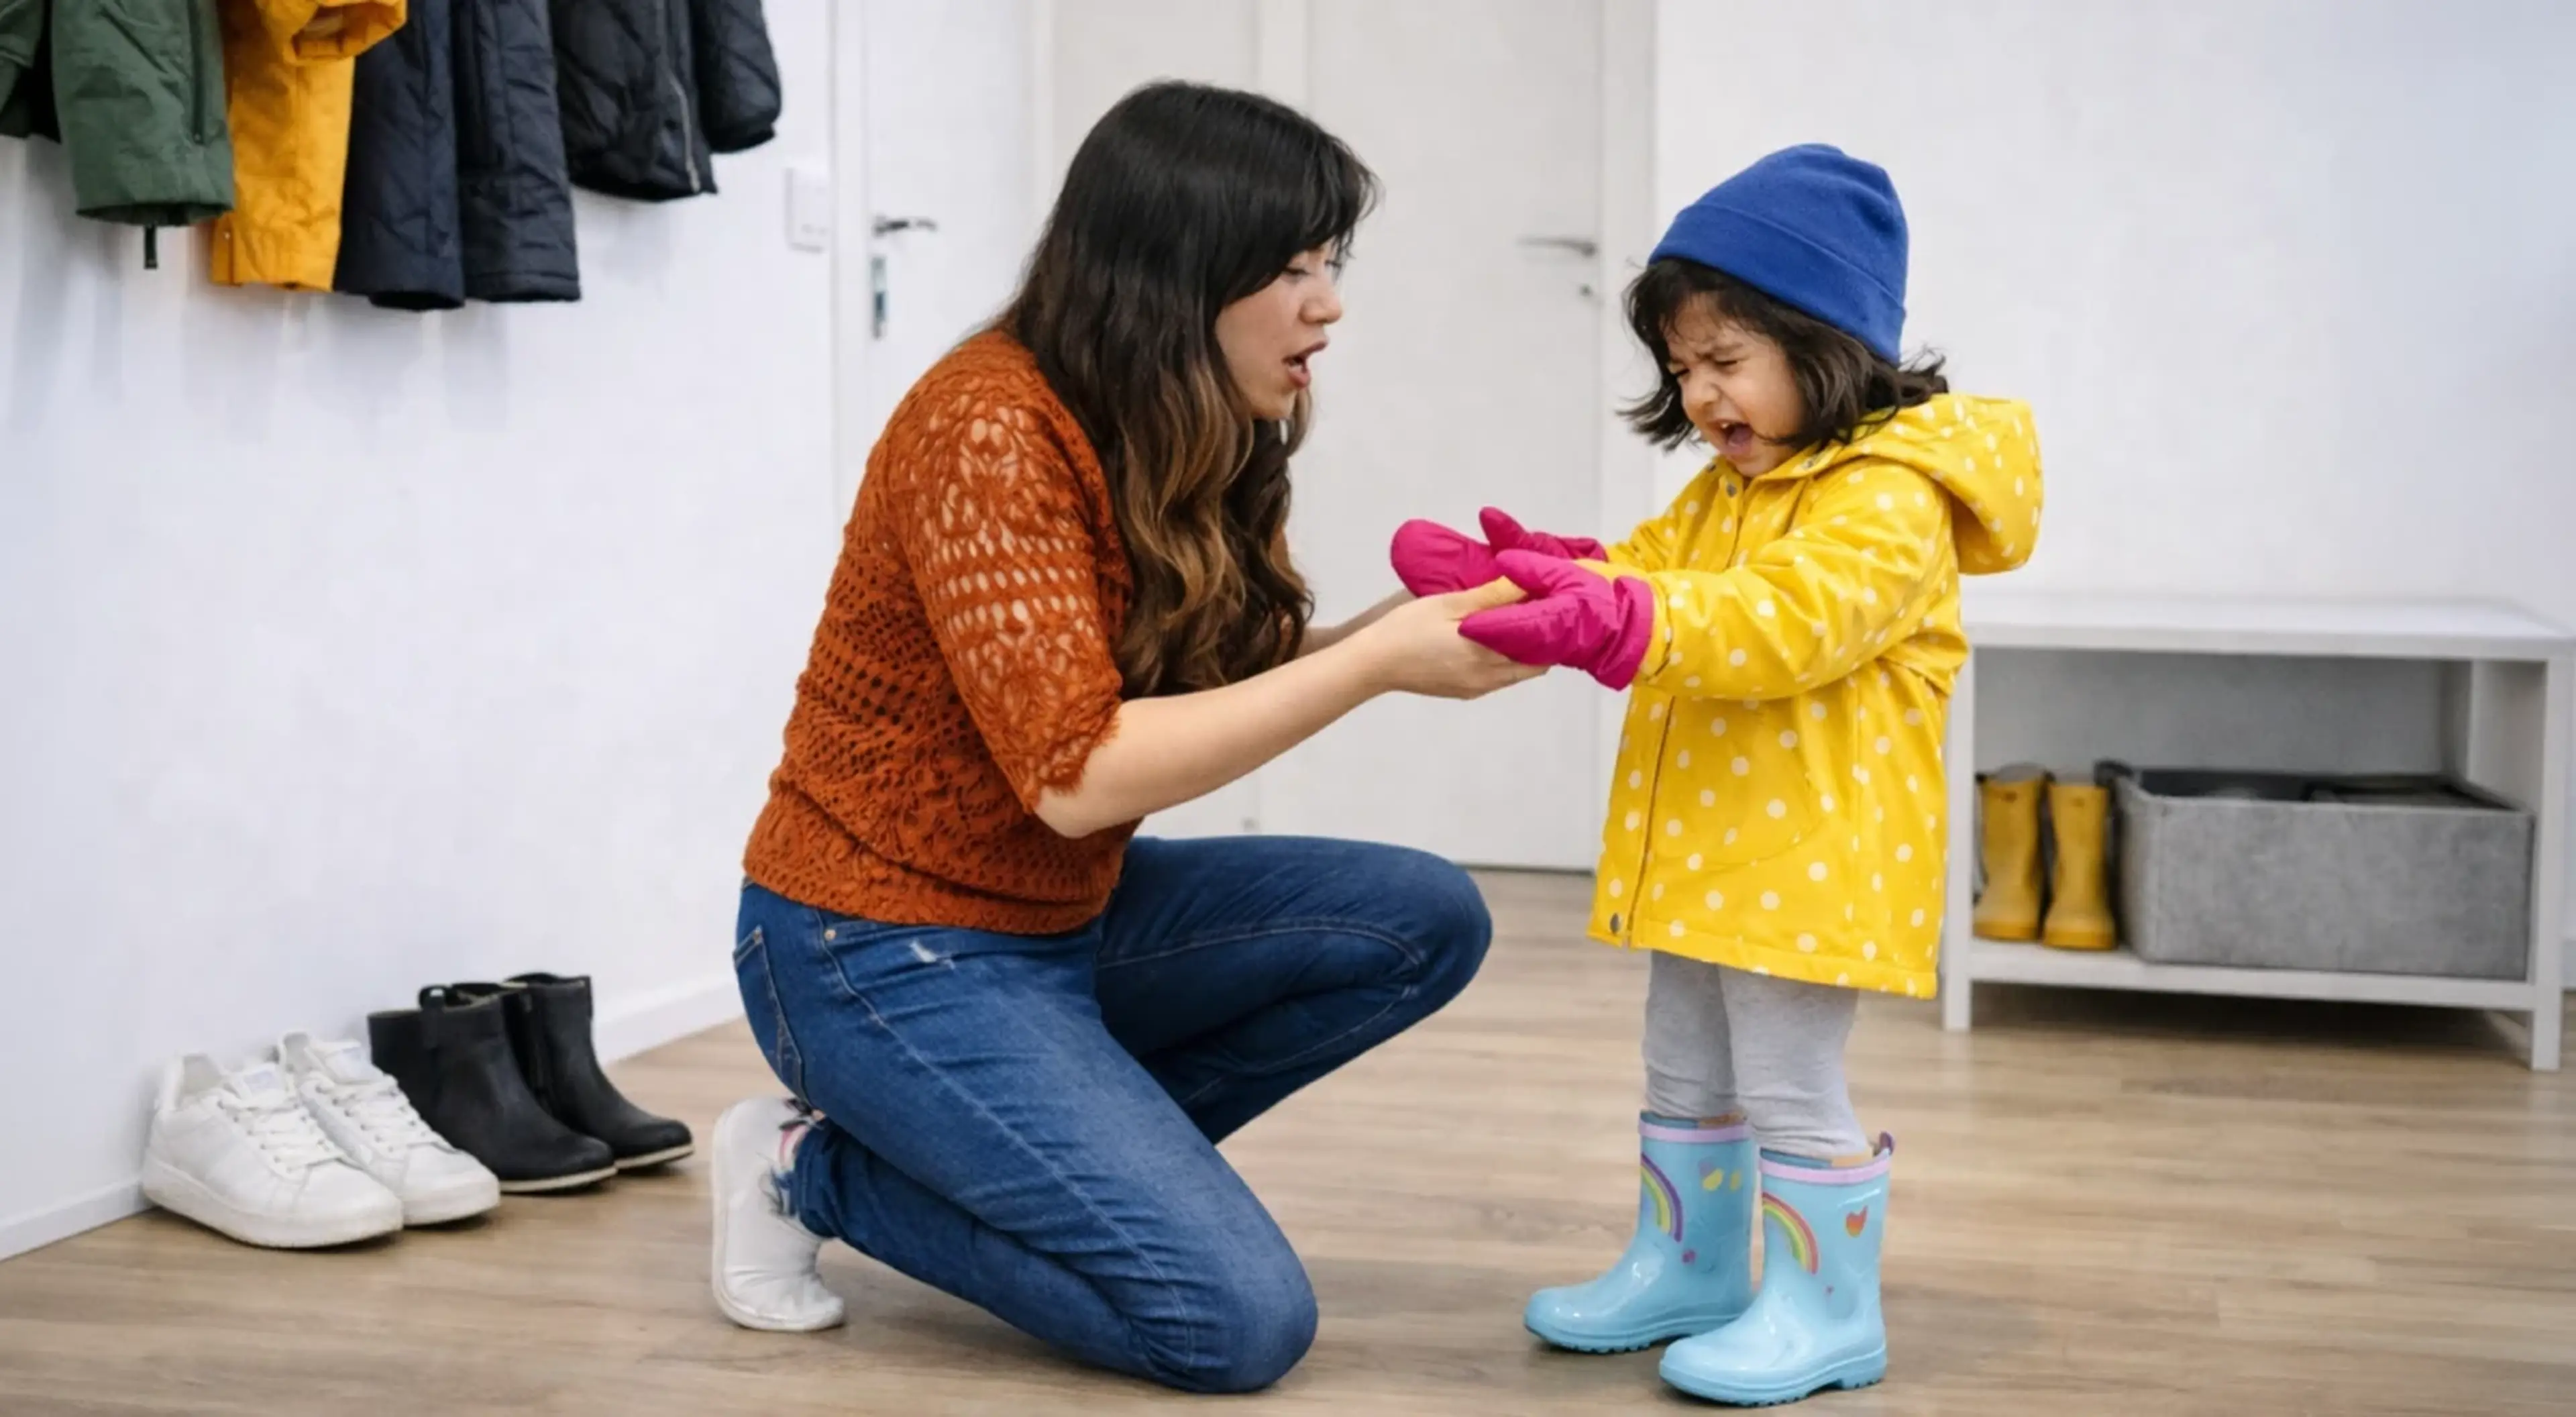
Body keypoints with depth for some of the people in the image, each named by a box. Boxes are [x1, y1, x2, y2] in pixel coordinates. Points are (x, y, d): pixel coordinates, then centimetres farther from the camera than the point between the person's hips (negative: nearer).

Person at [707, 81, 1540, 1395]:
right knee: (1240, 1320, -15)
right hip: (886, 950, -9)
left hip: (1065, 917, 9)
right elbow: (1079, 774, -28)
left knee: (1425, 921, -2)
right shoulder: (989, 434, -22)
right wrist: (1380, 663, -28)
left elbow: (1211, 698, 4)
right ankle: (815, 1167, 1)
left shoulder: (1187, 443, 4)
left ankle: (1084, 1152, 4)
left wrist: (1408, 624, -11)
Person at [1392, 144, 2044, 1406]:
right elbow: (1653, 574, 12)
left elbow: (1784, 623, -32)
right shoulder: (1727, 489, 14)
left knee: (1788, 1082, -2)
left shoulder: (1888, 495, -19)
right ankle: (1685, 1268, 33)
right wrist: (1534, 573, -7)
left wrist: (1617, 619, -43)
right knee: (1685, 1070, 19)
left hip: (1814, 848, -10)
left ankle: (1827, 1309, 12)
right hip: (1704, 848, 10)